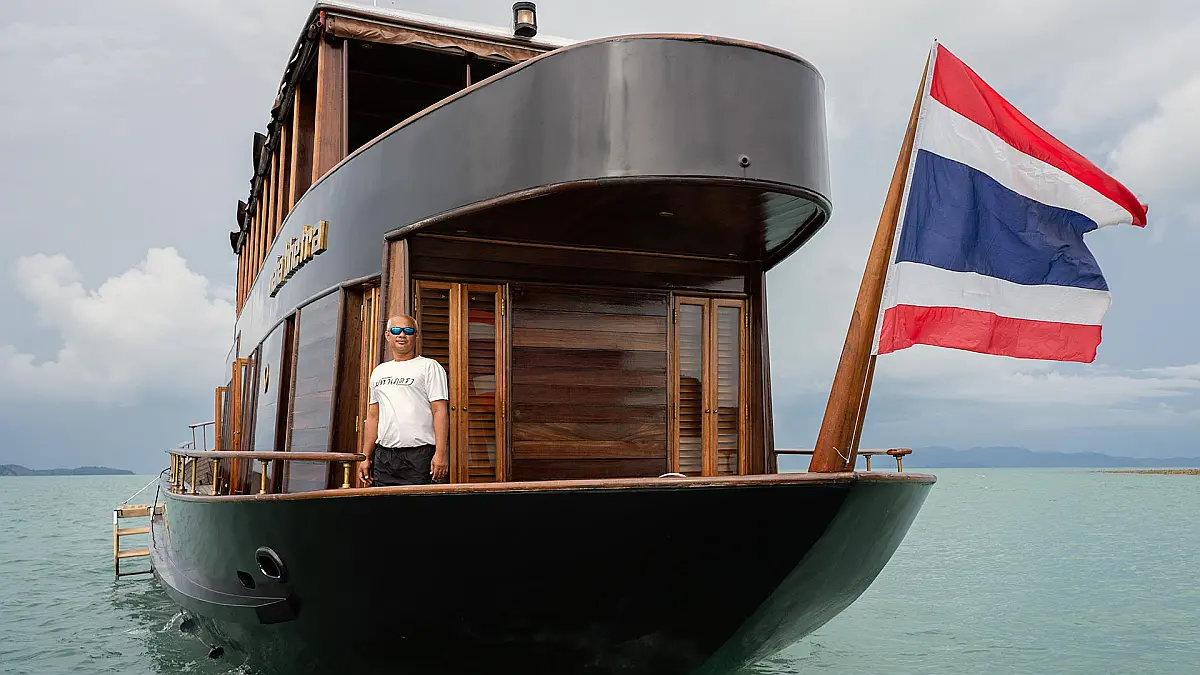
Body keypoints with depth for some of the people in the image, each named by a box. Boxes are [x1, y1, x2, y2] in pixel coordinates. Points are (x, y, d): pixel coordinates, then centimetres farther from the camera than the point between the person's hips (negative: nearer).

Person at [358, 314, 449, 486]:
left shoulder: (429, 367, 1)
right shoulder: (378, 372, 19)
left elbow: (440, 411, -7)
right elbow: (373, 417, 21)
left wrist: (441, 453, -17)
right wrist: (366, 457, 14)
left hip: (419, 456, -5)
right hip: (383, 457, 6)